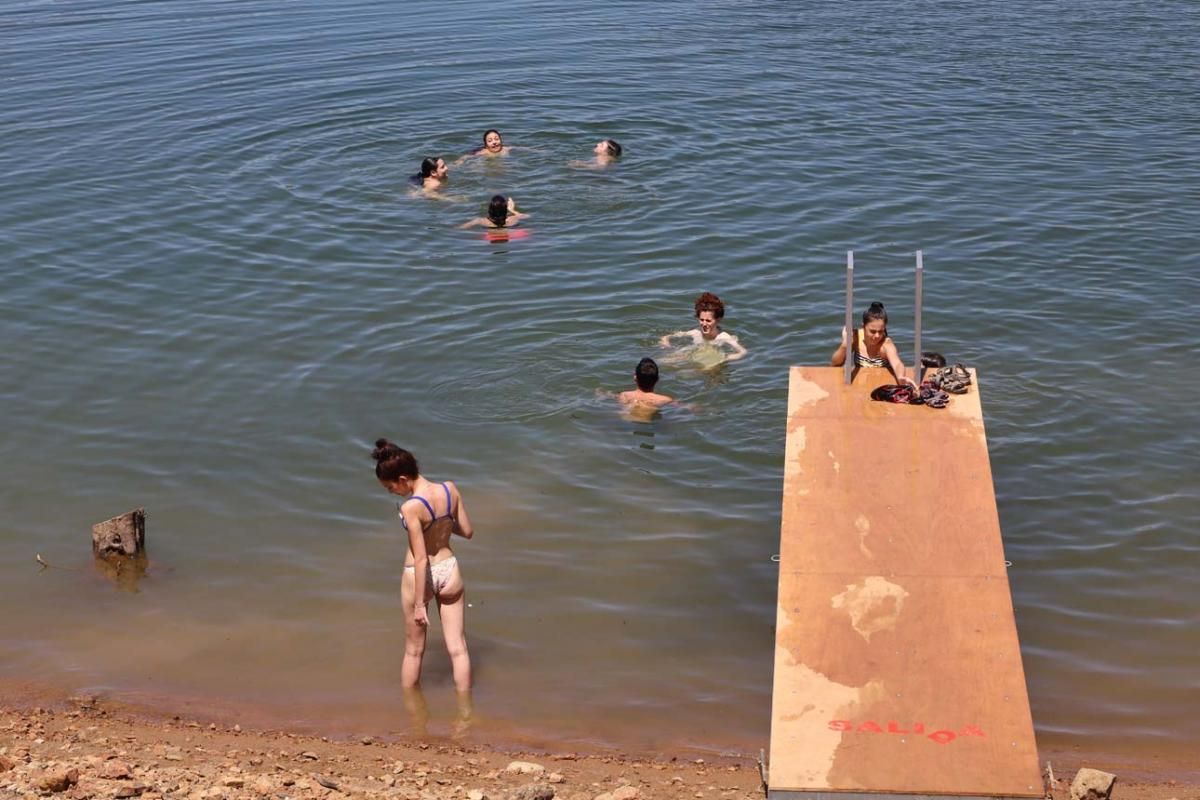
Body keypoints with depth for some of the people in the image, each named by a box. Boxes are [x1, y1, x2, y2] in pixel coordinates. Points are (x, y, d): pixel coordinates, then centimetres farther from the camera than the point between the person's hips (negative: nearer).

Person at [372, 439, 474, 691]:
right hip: (449, 571, 5)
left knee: (414, 651, 17)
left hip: (420, 576, -4)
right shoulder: (450, 489, -10)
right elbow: (467, 531, 2)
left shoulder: (411, 508, -25)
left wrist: (419, 604, -15)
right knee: (458, 648, 14)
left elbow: (421, 559, -22)